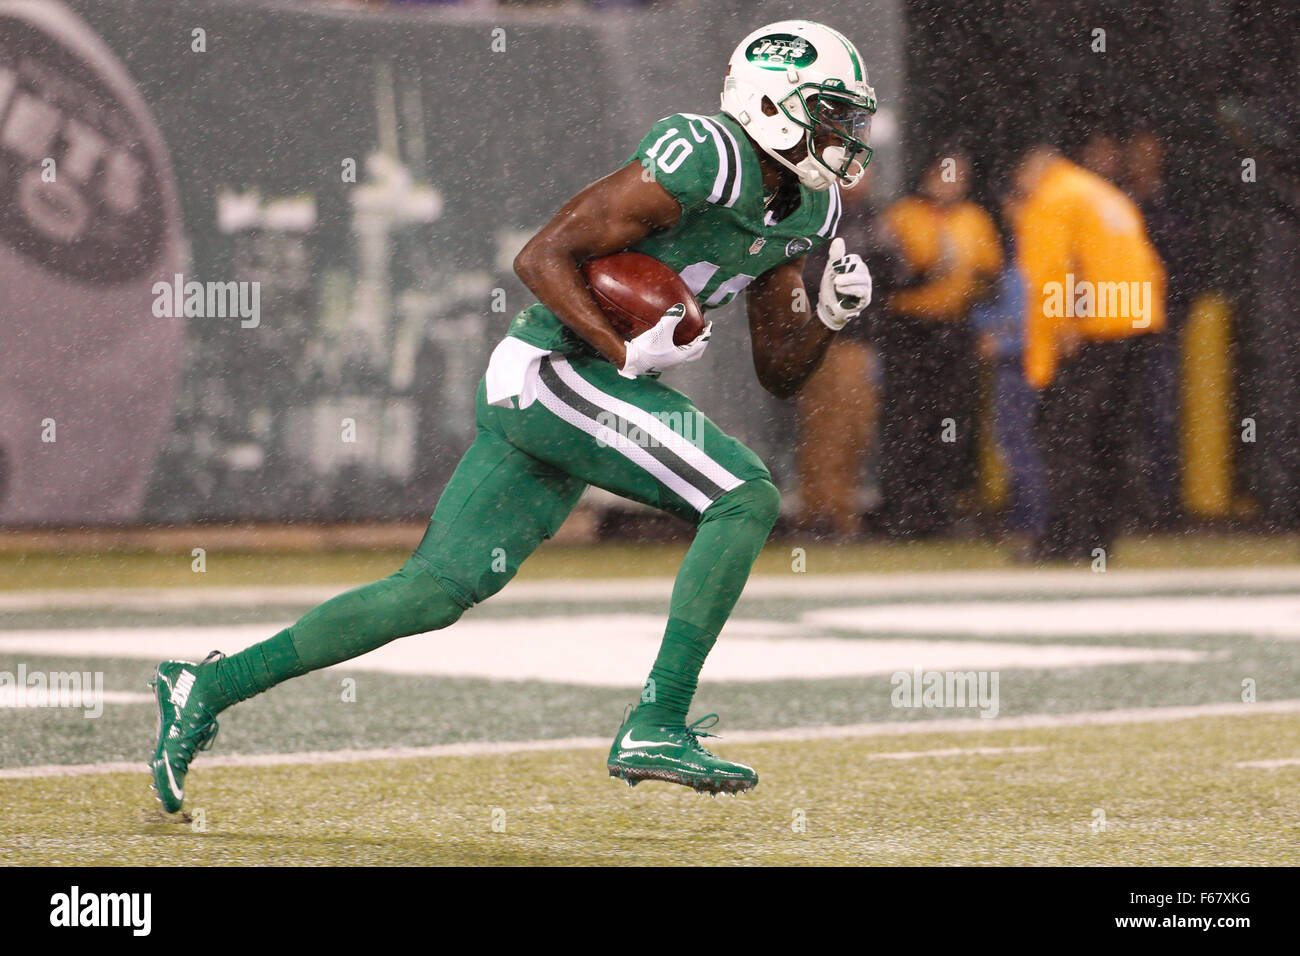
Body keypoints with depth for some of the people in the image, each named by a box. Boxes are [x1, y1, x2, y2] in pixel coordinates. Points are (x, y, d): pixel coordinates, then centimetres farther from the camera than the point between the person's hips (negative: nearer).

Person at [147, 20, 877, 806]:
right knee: (747, 499, -17)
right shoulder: (705, 161, -16)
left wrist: (832, 314, -1)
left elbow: (779, 373, 17)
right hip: (554, 369, -9)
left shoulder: (805, 210, 13)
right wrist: (628, 353, -23)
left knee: (434, 594, 7)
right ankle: (656, 728, -18)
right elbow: (543, 256, -16)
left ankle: (210, 687, 13)